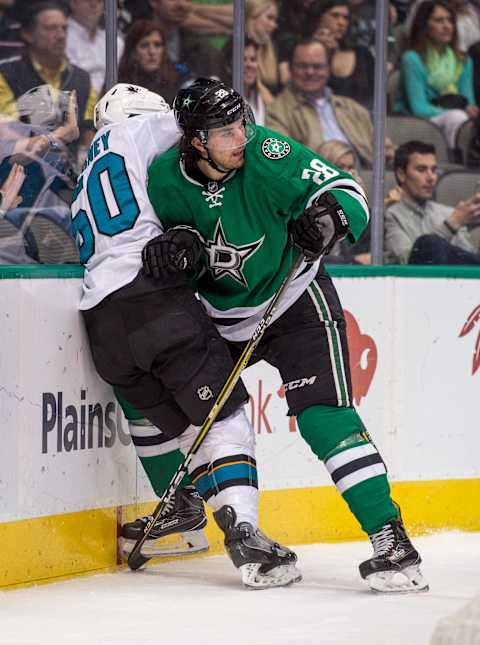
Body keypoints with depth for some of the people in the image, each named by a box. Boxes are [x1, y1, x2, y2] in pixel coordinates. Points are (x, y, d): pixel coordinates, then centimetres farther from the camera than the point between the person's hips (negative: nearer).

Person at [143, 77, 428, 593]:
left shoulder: (268, 155, -22)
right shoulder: (166, 179, -12)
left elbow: (348, 193, -19)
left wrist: (328, 217, -41)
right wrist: (166, 247, -20)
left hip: (297, 303, -5)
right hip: (220, 313, 5)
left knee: (322, 416, -21)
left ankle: (390, 539, -23)